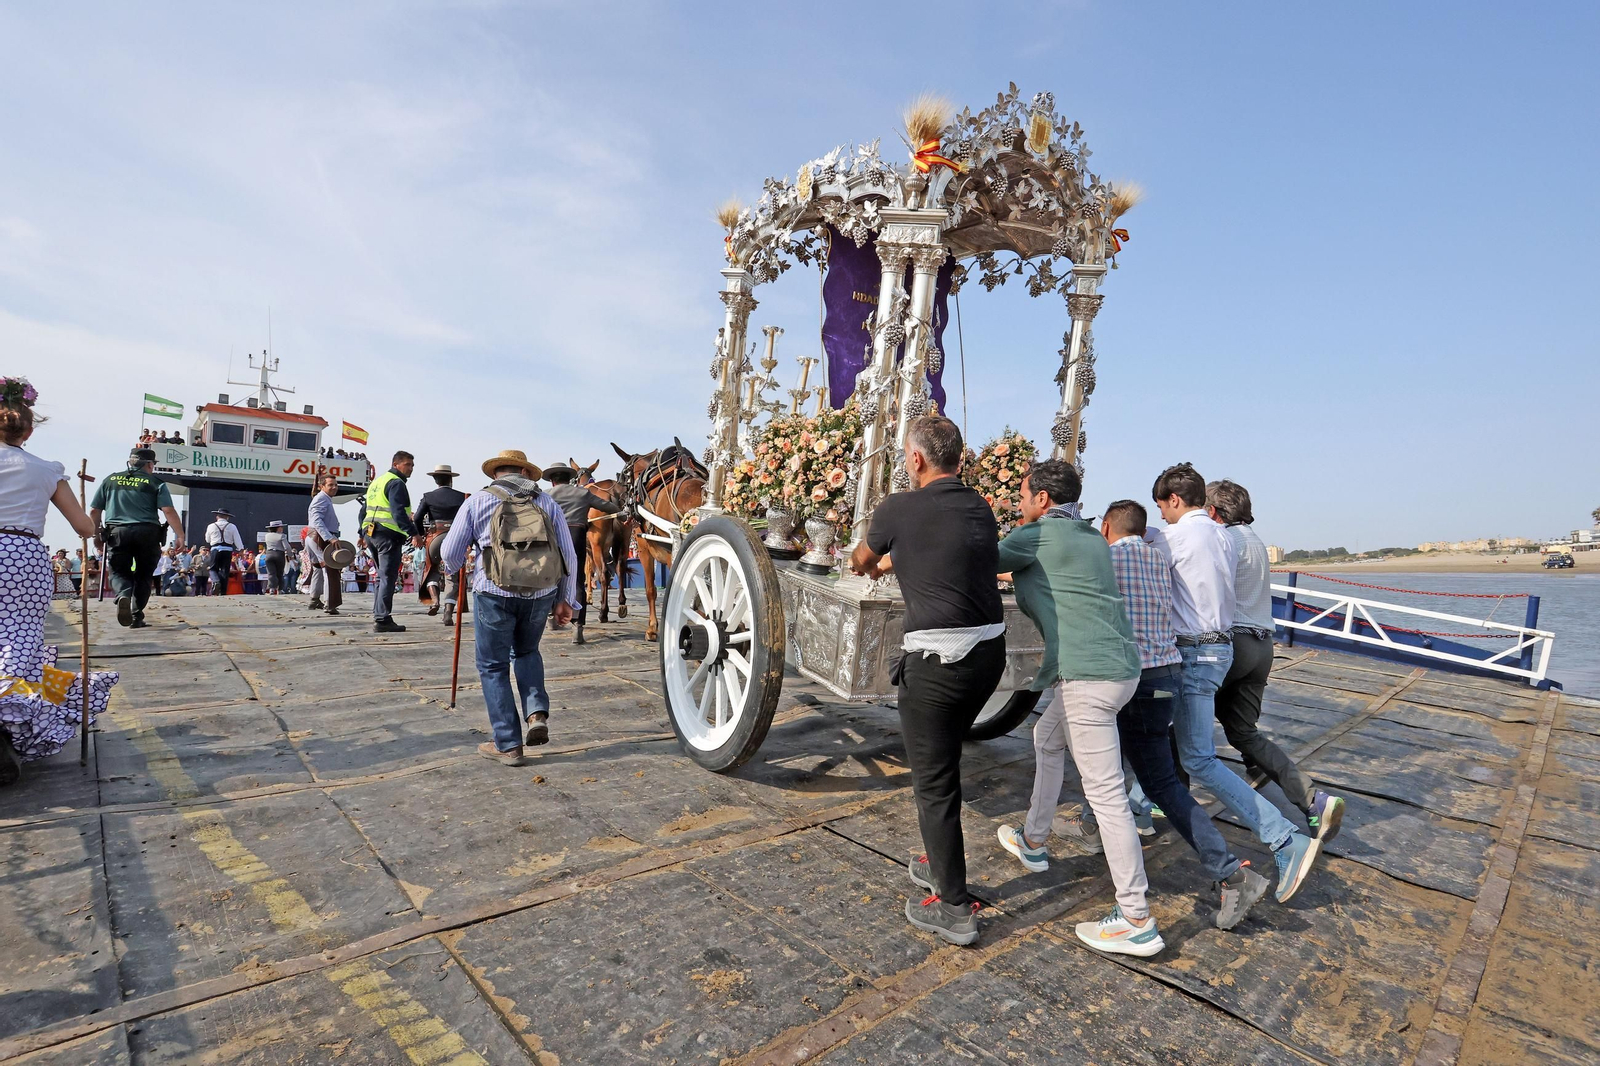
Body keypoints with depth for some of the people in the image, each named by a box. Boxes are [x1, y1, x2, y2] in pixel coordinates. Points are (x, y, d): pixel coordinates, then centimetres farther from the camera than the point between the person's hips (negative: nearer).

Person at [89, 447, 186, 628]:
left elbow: (94, 511, 13)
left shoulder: (110, 480, 14)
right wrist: (180, 535, -6)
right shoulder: (155, 482, 4)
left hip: (117, 532, 2)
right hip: (147, 532, -2)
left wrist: (96, 534, 23)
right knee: (144, 574, 10)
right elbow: (169, 511, -8)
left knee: (119, 572, 11)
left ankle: (123, 596, -21)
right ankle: (136, 616, 8)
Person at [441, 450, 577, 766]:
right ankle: (537, 713, 9)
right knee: (527, 652, 28)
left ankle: (508, 745, 14)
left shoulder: (477, 501, 4)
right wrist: (565, 600, 11)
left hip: (495, 594, -2)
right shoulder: (546, 502, 9)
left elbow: (450, 554, 7)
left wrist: (453, 568, 30)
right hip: (541, 595, 3)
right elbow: (569, 557, 5)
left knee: (493, 666, 13)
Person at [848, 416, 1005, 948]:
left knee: (934, 780, 6)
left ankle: (954, 907, 15)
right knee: (944, 760, 25)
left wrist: (862, 563, 38)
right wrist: (889, 564, 42)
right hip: (989, 651, 7)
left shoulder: (899, 509, -8)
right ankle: (943, 864, 40)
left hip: (936, 659, -7)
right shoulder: (980, 509, 9)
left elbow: (861, 557, 13)